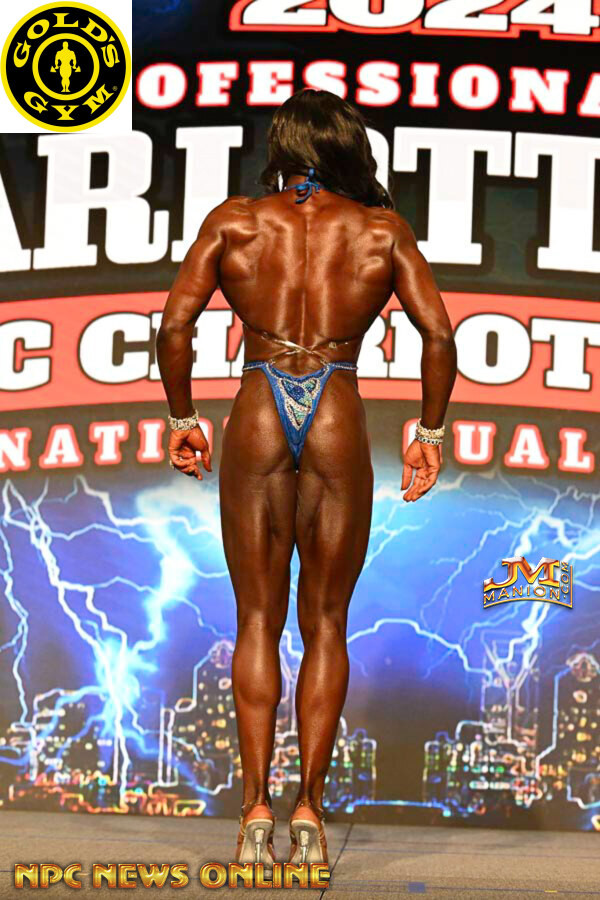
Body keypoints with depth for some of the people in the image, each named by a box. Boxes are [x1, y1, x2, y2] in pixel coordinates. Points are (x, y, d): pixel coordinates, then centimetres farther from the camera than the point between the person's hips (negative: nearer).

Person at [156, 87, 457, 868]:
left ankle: (257, 806, 2)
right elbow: (439, 336, -1)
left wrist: (182, 418, 8)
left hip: (258, 422, 0)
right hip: (340, 424, 0)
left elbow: (175, 324, -3)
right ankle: (309, 805, 5)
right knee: (326, 623, 10)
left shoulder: (233, 221, 5)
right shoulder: (383, 230, 6)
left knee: (258, 620, 10)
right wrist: (431, 431, 9)